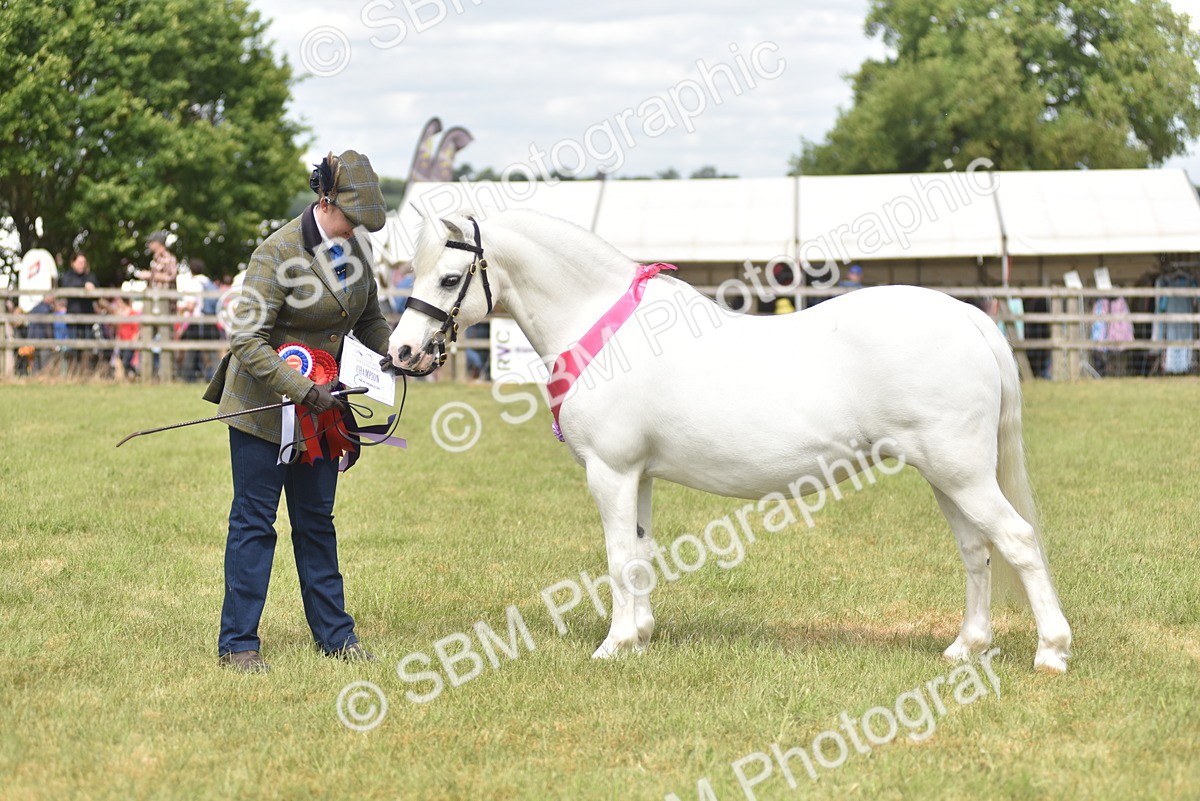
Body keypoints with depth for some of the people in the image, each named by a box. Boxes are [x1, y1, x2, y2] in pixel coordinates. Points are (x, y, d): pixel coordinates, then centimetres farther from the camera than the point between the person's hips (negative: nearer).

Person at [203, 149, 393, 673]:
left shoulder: (355, 250, 2)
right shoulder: (278, 255, -20)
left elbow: (369, 320, 15)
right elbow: (246, 339, -24)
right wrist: (303, 392, -29)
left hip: (321, 402, 6)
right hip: (262, 404, -6)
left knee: (317, 522, 14)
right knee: (254, 521, 0)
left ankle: (334, 635, 21)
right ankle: (238, 643, 6)